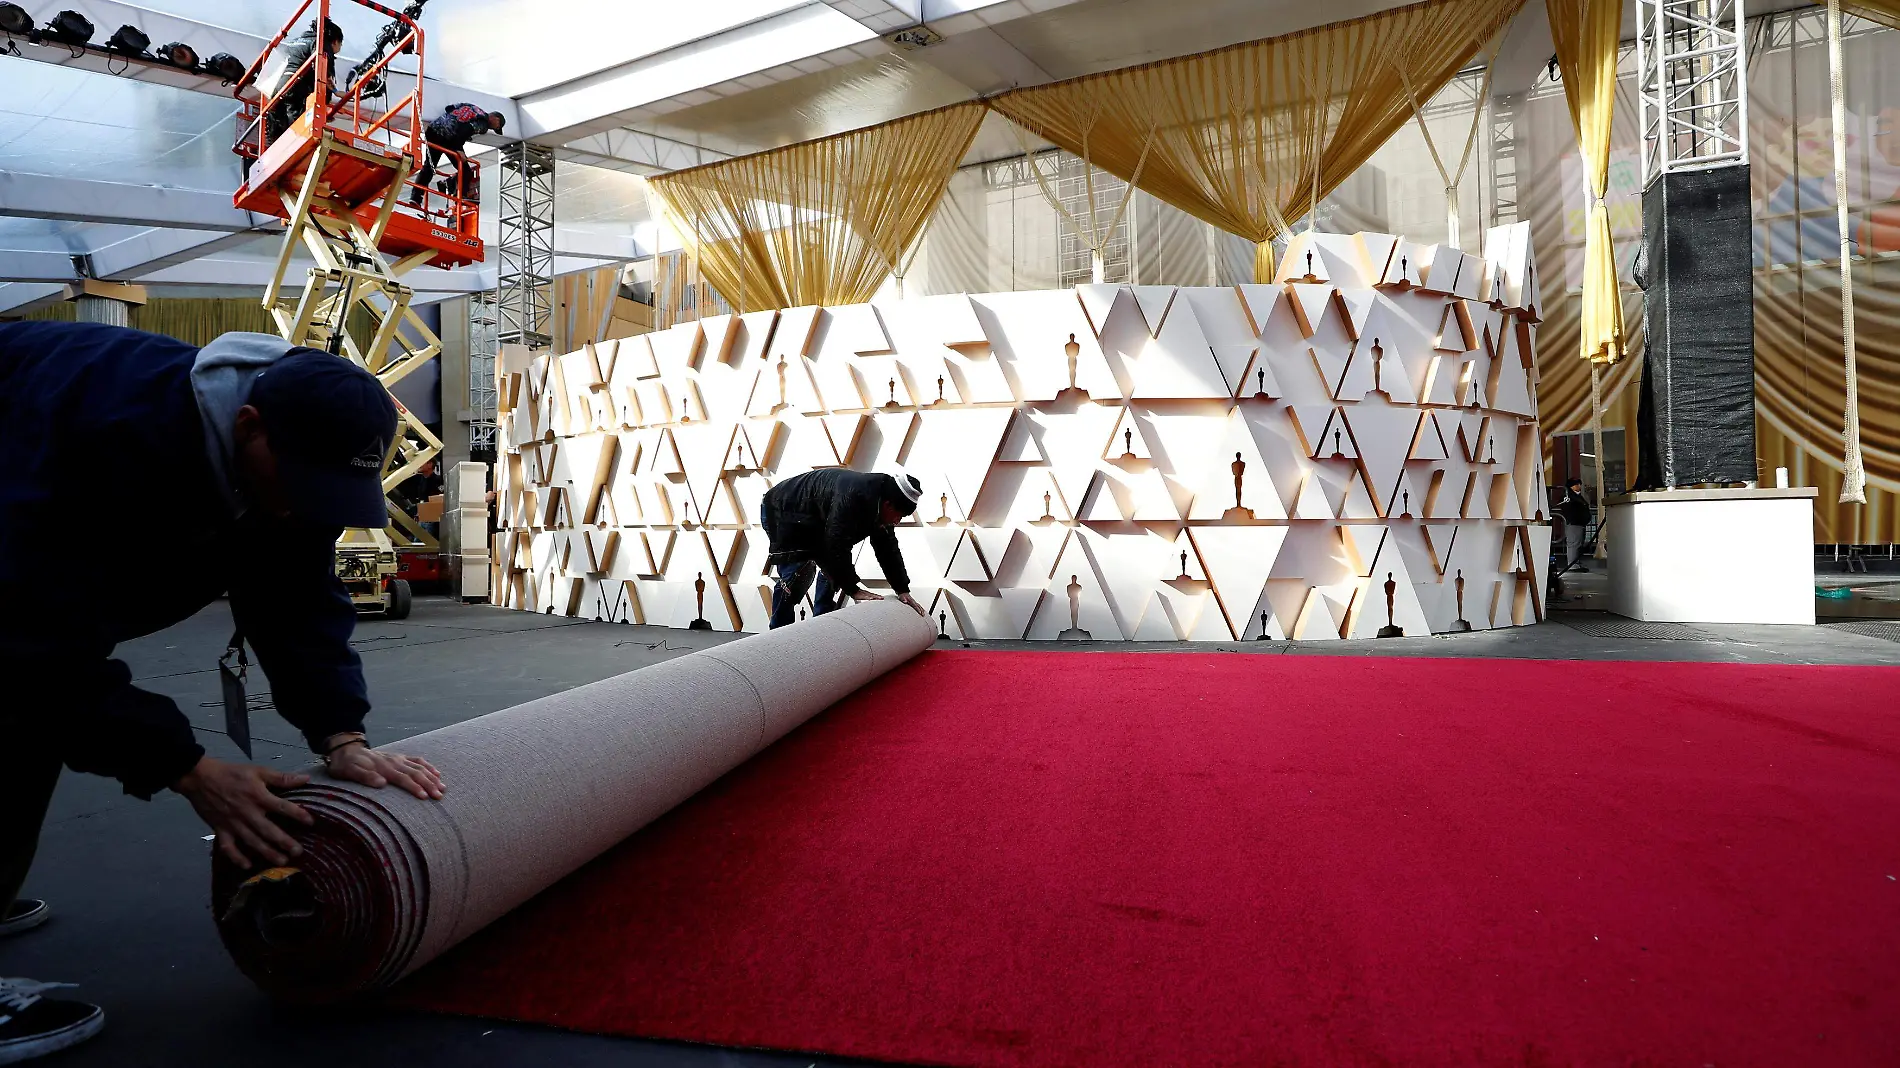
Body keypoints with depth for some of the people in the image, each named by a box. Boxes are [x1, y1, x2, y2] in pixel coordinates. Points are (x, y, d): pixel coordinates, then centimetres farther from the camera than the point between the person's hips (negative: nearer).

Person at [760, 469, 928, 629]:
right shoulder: (852, 495, -38)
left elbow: (888, 548, -1)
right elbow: (837, 547, -37)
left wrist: (903, 590, -6)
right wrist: (853, 589, -29)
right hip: (781, 513, -10)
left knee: (833, 570, 8)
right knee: (798, 576, -18)